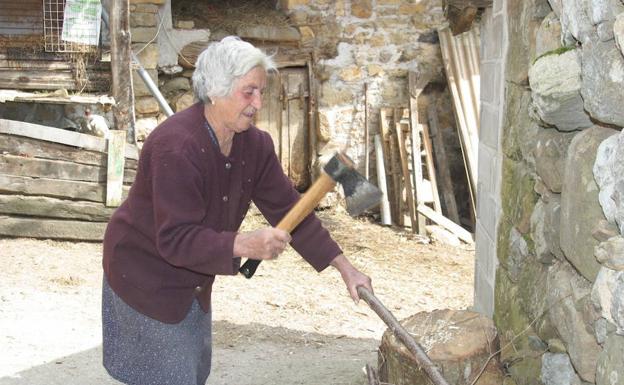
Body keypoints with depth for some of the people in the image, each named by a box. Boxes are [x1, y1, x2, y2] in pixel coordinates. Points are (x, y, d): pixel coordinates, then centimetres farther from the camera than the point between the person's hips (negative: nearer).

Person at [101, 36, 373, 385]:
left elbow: (287, 207, -4)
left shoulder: (255, 144, -8)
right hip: (146, 274, -8)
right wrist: (246, 245, -47)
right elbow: (176, 239, -34)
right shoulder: (176, 147, -32)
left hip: (193, 279, 8)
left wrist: (344, 266, -7)